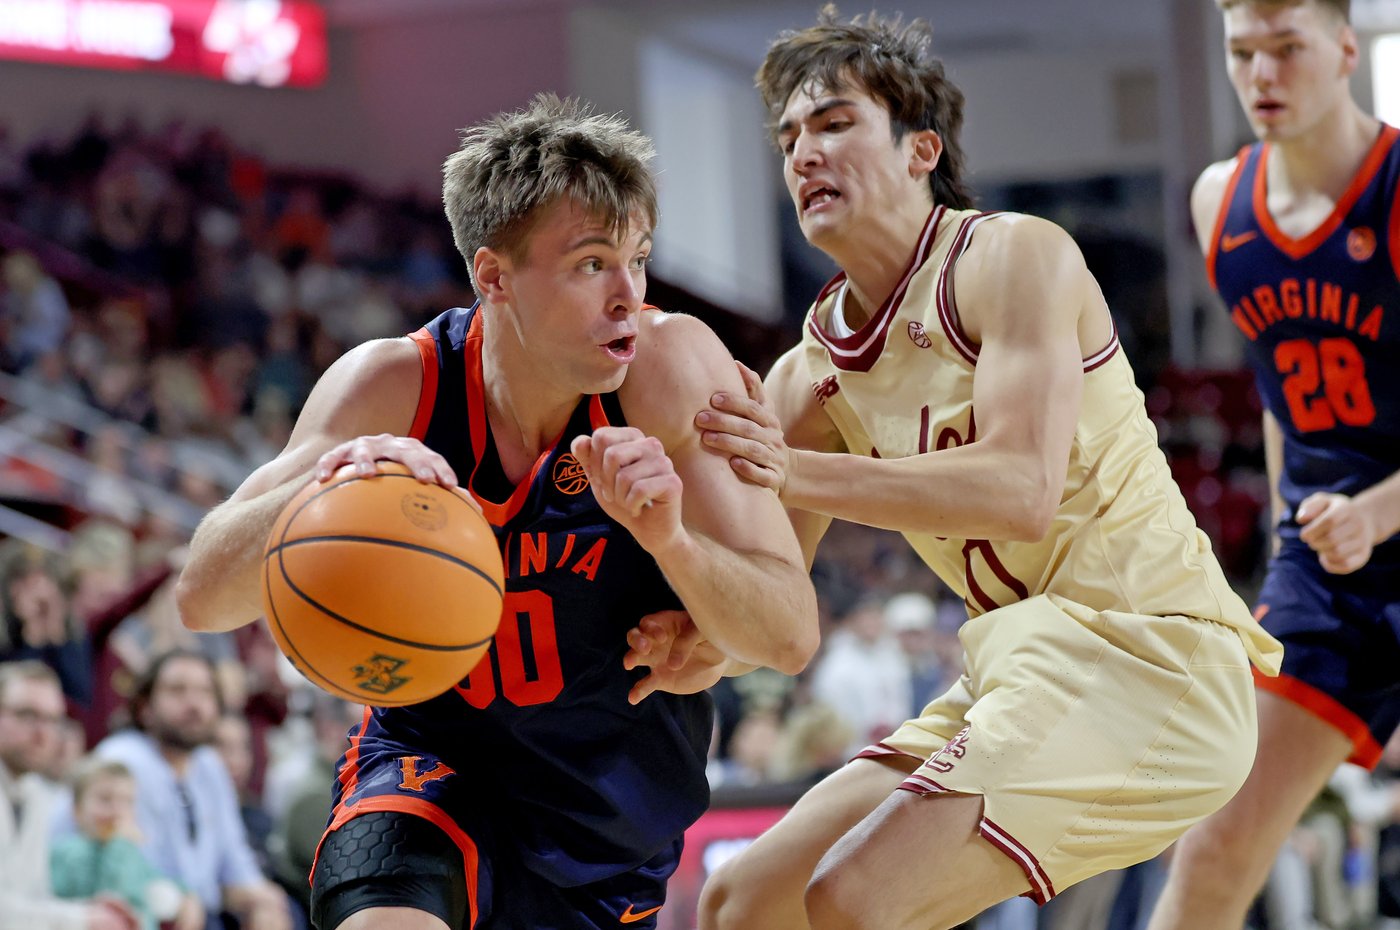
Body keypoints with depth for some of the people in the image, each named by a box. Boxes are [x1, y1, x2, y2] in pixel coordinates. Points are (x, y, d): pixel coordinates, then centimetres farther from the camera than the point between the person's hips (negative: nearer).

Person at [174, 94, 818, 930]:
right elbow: (204, 597, -18)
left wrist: (670, 539, -41)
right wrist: (328, 485, -38)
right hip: (431, 759, -2)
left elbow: (792, 637, -20)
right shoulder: (396, 386, -16)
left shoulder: (672, 367, -19)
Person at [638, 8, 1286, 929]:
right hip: (1019, 676, 9)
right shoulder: (809, 378, 11)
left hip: (1140, 649, -8)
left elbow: (1021, 492, -24)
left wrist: (797, 472, -30)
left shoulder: (1016, 256, -10)